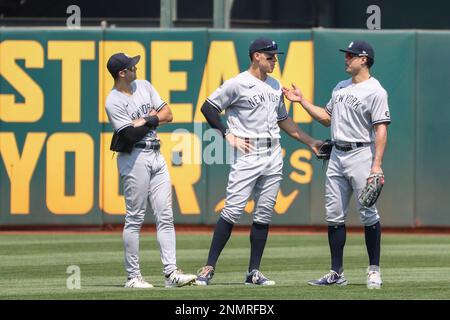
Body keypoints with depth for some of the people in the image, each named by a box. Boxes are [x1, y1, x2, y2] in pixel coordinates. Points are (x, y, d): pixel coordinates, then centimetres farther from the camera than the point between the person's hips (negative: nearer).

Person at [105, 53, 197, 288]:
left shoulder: (144, 87, 12)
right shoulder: (114, 102, -10)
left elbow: (167, 114, 10)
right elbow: (131, 135, -18)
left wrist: (144, 121, -6)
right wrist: (153, 120, -4)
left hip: (156, 156, 7)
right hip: (134, 158, -7)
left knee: (165, 216, 1)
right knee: (135, 218, -3)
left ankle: (171, 272, -2)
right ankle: (133, 276, 2)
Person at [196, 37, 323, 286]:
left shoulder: (275, 86, 16)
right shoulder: (238, 84, -6)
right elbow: (208, 107, -3)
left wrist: (309, 142, 23)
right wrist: (227, 135, -9)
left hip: (273, 156, 7)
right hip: (248, 155, -7)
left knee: (264, 214, 5)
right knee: (233, 211, -11)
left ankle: (254, 272, 9)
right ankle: (209, 268, -8)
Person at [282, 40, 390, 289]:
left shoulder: (375, 91, -9)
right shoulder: (340, 88, 17)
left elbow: (381, 129, -15)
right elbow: (327, 118, 26)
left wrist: (377, 164, -22)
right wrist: (302, 102, 18)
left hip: (361, 154, -8)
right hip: (337, 155, 8)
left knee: (368, 214, -6)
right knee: (334, 216, 6)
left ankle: (374, 271, 1)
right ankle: (336, 273, 11)